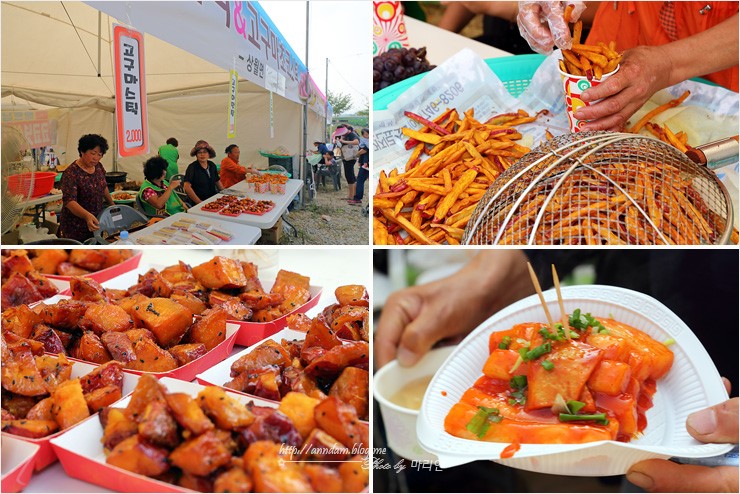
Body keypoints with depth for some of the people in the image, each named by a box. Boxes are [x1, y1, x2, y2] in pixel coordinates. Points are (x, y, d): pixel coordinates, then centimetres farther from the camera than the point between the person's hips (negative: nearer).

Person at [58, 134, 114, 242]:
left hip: (96, 222, 6)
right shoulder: (71, 173, -19)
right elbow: (69, 201, -29)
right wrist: (87, 216, -43)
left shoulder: (98, 167, 3)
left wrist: (112, 204, 27)